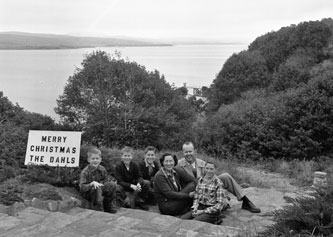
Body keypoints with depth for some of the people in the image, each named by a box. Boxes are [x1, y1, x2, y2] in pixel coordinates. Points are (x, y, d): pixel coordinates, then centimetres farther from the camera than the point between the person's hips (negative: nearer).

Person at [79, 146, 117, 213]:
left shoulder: (102, 169, -3)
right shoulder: (85, 172, -20)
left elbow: (106, 180, 8)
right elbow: (82, 188, -25)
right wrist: (92, 183, -39)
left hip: (100, 189, 6)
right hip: (87, 193, -6)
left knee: (113, 184, -13)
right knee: (97, 188, -37)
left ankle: (107, 205, 2)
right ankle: (97, 207, -15)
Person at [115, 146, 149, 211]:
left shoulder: (135, 165, -5)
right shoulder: (118, 166, -16)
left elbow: (139, 176, -5)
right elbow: (120, 181, -19)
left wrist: (139, 183, -30)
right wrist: (131, 186, -31)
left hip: (134, 184, 5)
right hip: (124, 187, -4)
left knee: (146, 185, -24)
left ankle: (137, 200, -7)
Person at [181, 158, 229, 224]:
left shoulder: (218, 183, -10)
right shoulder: (200, 179, 7)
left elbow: (220, 204, -11)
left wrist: (203, 211, -13)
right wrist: (195, 208, -5)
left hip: (212, 211, -5)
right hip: (200, 207, 5)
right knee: (182, 218, -18)